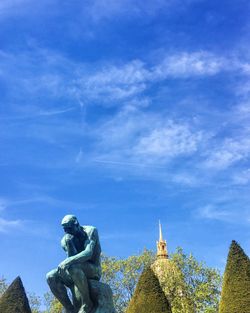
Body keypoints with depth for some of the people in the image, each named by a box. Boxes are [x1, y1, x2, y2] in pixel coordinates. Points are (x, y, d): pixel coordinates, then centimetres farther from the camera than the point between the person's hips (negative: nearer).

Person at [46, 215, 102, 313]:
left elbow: (88, 253, -27)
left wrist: (68, 262, -36)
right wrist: (68, 243, -24)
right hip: (77, 272, 6)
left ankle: (87, 303, -21)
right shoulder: (66, 239, 3)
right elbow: (71, 258, -10)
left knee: (73, 267, -35)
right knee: (51, 277, -12)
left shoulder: (90, 231, -11)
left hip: (93, 269, -6)